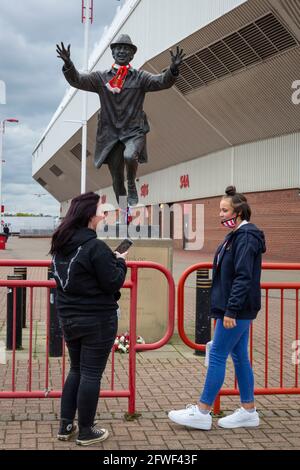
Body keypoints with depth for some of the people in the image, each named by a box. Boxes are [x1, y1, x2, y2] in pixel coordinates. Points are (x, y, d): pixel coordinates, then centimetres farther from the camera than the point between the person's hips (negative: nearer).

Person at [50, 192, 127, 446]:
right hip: (97, 320, -8)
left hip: (69, 317, 8)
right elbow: (113, 283, -18)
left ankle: (65, 425, 23)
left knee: (76, 370, 20)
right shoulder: (96, 246, -20)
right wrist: (120, 262, 0)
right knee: (91, 374, 3)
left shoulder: (61, 244, 6)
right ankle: (85, 432, 13)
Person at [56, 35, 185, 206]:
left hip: (134, 131, -2)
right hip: (110, 134, 2)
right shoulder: (101, 77, 7)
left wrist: (174, 68, -30)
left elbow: (162, 82, -10)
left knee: (129, 156, -33)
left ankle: (132, 186, -3)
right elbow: (77, 80, -2)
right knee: (117, 179, 6)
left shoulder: (140, 77, 3)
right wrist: (68, 64, -21)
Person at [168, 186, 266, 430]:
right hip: (239, 309, 10)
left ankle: (202, 413, 4)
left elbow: (243, 277, -22)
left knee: (217, 356, -4)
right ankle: (248, 411, 21)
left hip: (238, 310, -10)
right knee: (240, 357, 13)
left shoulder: (246, 237, -16)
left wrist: (231, 311, -23)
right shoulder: (237, 235, 14)